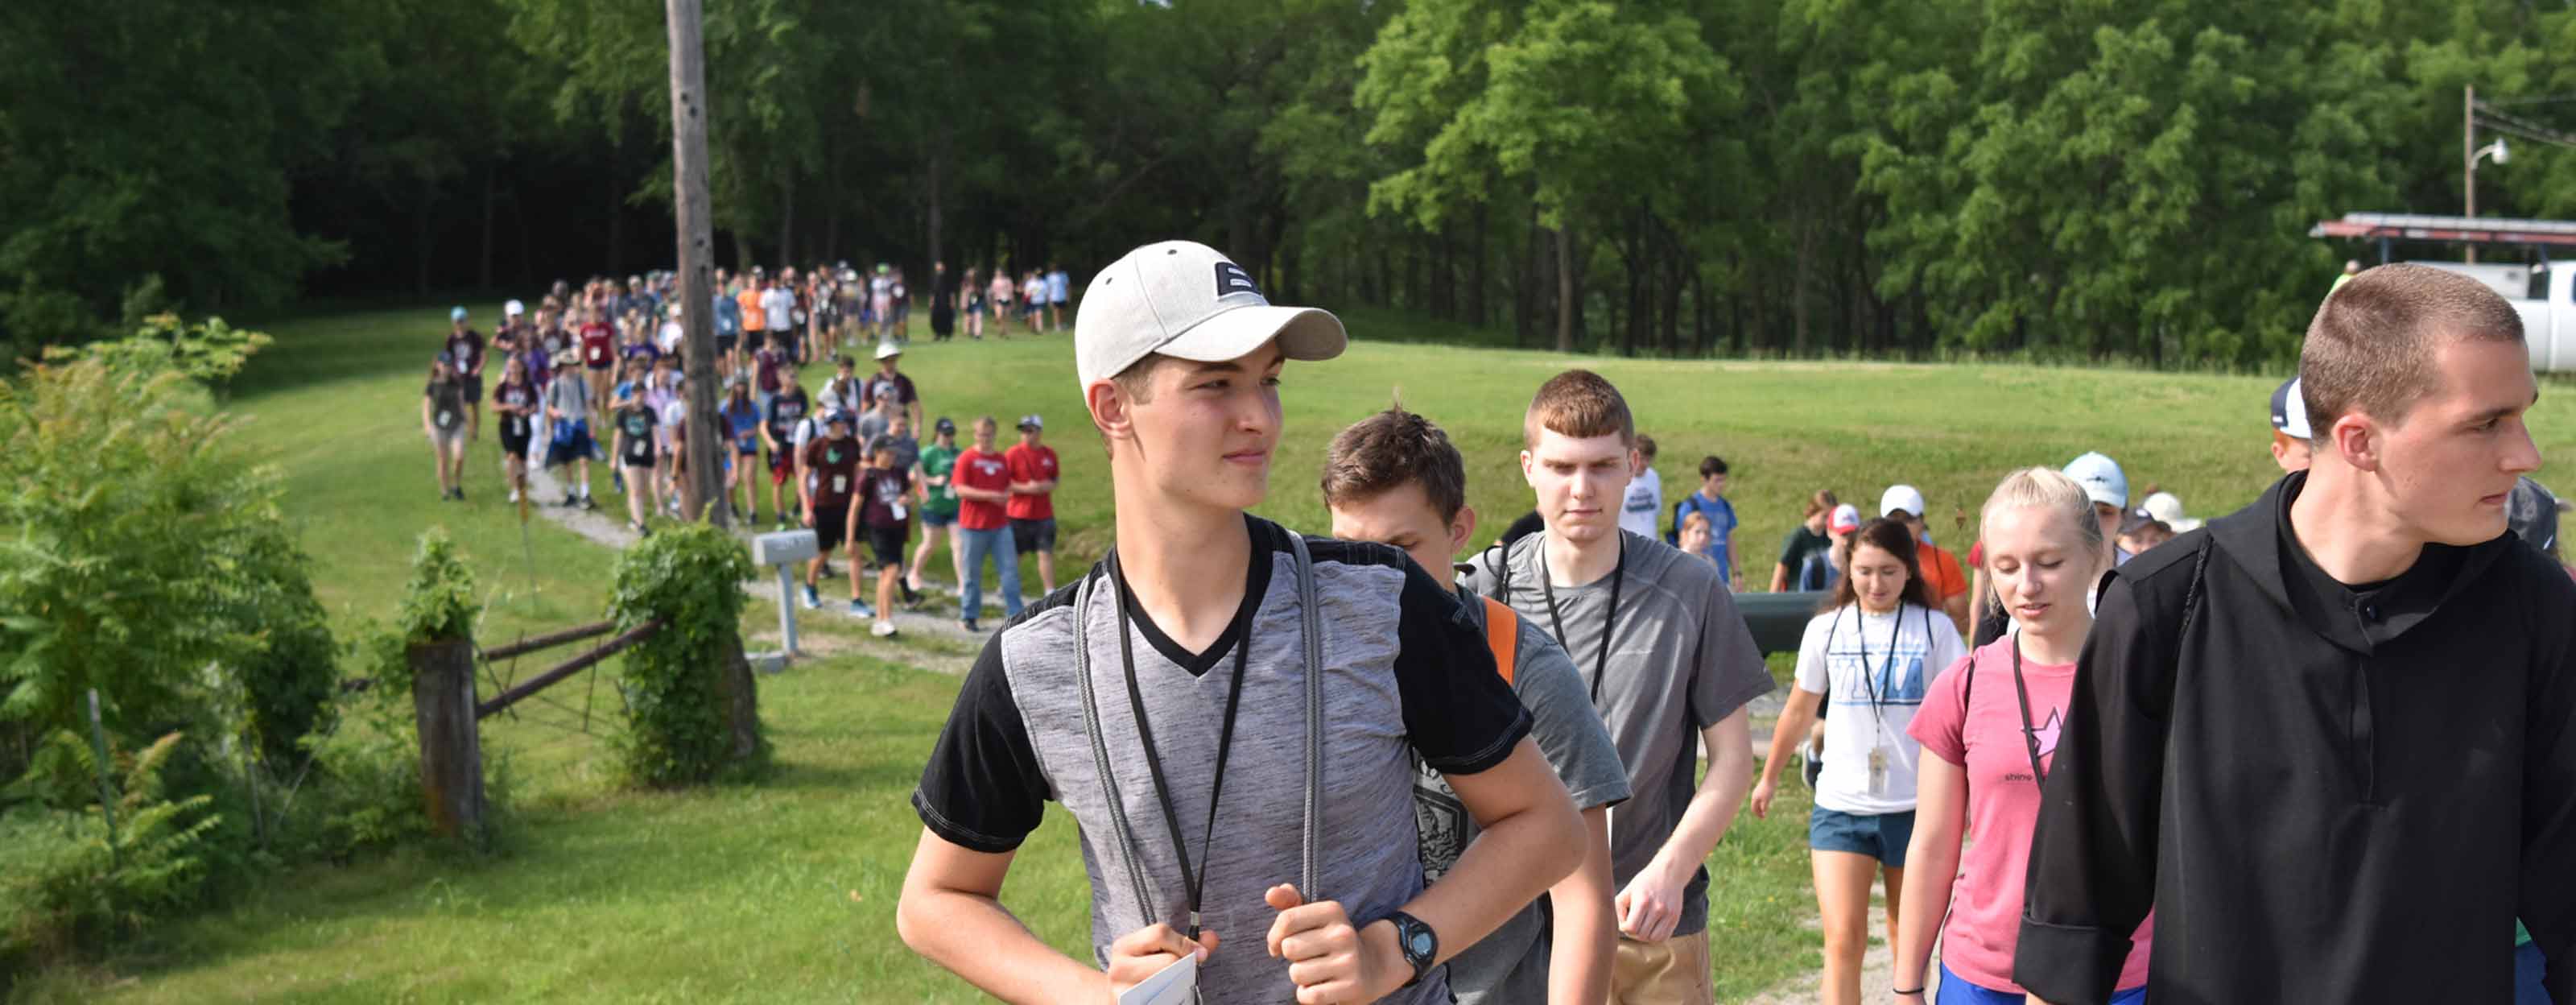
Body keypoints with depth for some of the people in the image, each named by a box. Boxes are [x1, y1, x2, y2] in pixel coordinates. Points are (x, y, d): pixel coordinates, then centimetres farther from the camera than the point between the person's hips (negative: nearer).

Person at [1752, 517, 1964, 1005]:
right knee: (1843, 942, -10)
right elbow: (1799, 711, 14)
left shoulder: (1934, 629, -3)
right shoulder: (1826, 629, 2)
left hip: (1913, 807, 0)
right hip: (1840, 806, 1)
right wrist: (1769, 778, 21)